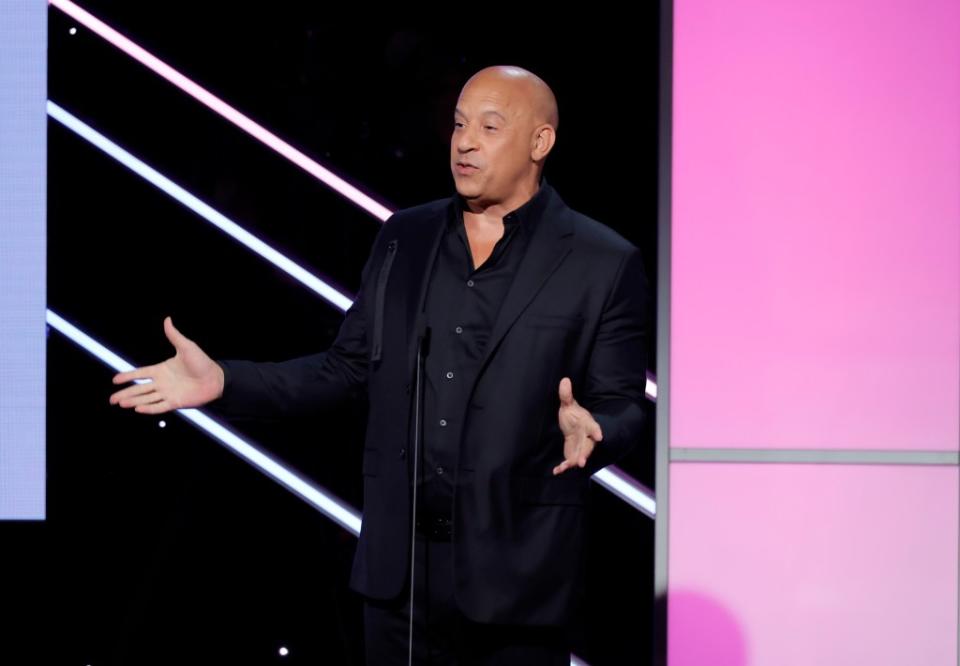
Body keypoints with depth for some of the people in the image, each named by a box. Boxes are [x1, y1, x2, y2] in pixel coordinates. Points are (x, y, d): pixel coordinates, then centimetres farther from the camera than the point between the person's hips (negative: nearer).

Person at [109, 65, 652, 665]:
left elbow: (624, 407, -4)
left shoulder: (604, 264, -4)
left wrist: (591, 432, -27)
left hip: (516, 572, -4)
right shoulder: (405, 238, 9)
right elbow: (349, 367, 13)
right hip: (399, 564, 4)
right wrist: (224, 382, 3)